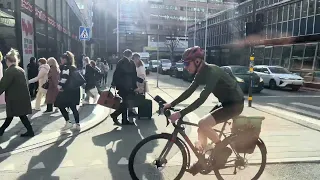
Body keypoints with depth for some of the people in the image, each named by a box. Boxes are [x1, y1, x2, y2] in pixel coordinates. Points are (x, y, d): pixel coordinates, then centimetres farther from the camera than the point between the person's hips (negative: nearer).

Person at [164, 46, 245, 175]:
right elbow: (189, 92, 7)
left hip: (235, 104, -9)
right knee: (202, 128, 4)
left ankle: (223, 150, -3)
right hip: (225, 102, 9)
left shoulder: (212, 72, -27)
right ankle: (201, 161, 21)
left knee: (203, 124, -23)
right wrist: (172, 104, 2)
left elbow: (202, 99, -33)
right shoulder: (201, 73, 1)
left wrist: (180, 114, -34)